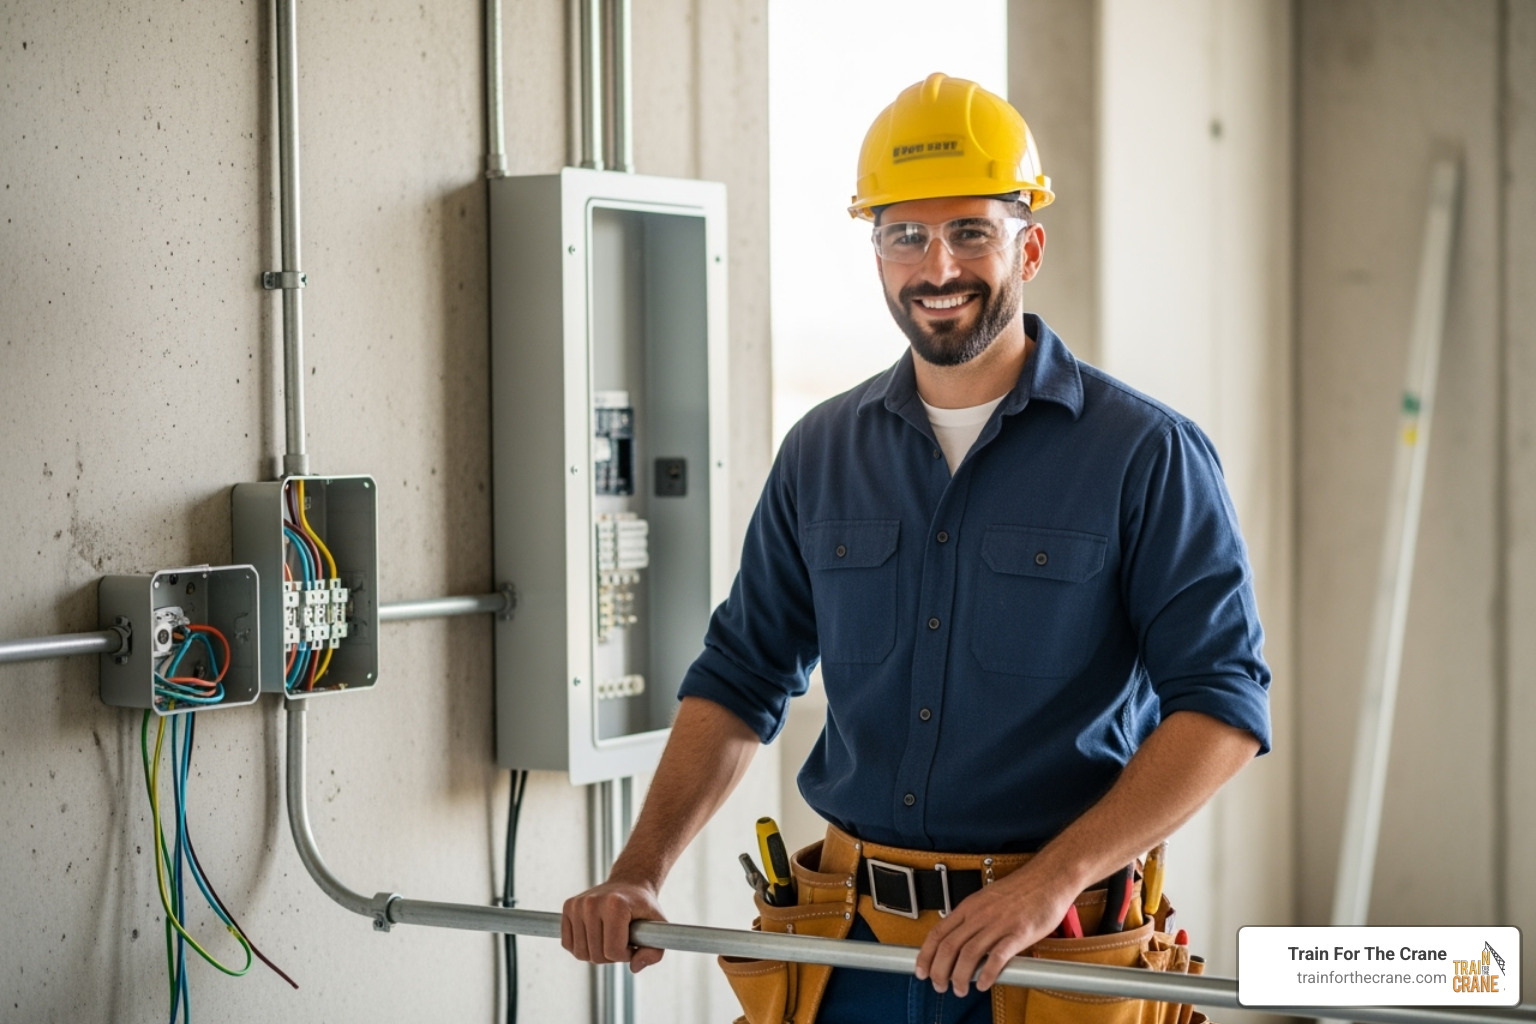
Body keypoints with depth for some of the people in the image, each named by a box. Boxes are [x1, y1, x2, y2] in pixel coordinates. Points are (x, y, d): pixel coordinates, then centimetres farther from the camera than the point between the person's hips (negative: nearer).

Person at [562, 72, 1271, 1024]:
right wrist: (640, 874, 0)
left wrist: (1051, 879, -23)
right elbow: (743, 677, 12)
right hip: (855, 947, 4)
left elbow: (1224, 704, -12)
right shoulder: (822, 454, 7)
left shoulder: (1145, 453, -7)